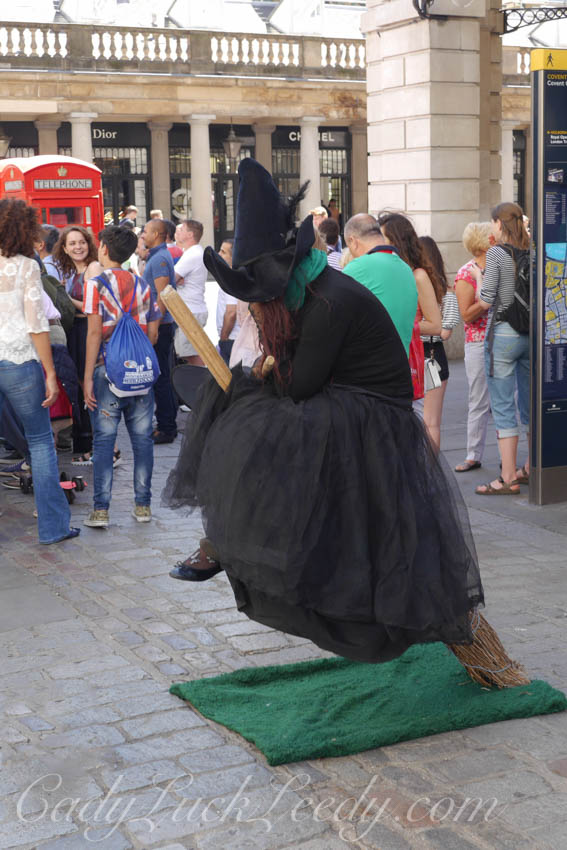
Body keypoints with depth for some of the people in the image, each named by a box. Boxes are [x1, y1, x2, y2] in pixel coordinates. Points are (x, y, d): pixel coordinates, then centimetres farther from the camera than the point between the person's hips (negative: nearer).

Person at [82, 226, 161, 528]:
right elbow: (153, 333, 7)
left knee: (104, 440, 1)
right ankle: (142, 505, 13)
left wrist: (88, 377, -6)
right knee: (142, 438, 9)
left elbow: (94, 333, -9)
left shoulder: (96, 285, -5)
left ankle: (101, 510, 0)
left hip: (107, 369, -3)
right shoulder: (143, 286, 8)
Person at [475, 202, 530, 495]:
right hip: (530, 334, 7)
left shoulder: (496, 253, -12)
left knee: (503, 408, -3)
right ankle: (532, 468, 25)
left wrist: (480, 278, 5)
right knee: (530, 404, 15)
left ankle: (508, 479, -3)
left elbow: (486, 302, -13)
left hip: (502, 334, -7)